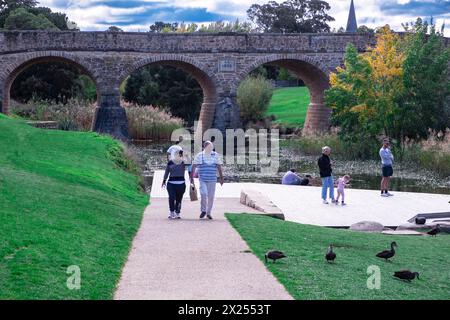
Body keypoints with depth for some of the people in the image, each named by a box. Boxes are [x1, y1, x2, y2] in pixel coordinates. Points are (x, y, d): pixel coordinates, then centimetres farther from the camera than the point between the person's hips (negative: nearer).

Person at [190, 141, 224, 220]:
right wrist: (192, 177, 2)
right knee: (203, 194, -17)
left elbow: (219, 167, 10)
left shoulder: (216, 155, 6)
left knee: (211, 196, 3)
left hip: (212, 180, 1)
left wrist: (221, 178, 7)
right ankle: (203, 210, 1)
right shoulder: (199, 156, 3)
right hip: (202, 179, -1)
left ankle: (208, 213, 17)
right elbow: (194, 167, 6)